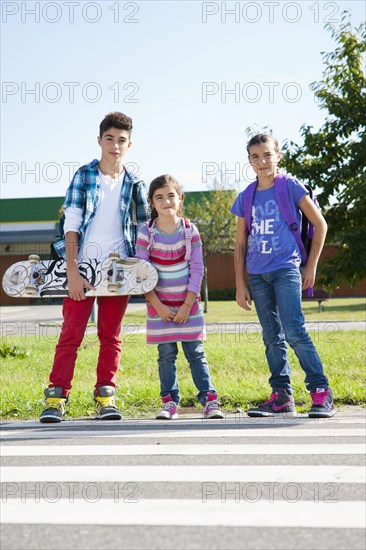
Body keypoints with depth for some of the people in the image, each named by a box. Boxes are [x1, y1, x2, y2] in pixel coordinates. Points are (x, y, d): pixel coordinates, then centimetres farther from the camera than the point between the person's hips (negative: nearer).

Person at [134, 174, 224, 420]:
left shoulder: (190, 230, -3)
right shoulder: (146, 233, -6)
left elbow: (197, 270, -2)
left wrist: (187, 305, -8)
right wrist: (158, 306, -10)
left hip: (188, 303, 0)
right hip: (160, 305, 0)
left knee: (196, 353, 1)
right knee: (166, 354, 3)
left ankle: (209, 400, 2)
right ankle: (170, 402, 9)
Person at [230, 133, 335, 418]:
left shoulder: (291, 187, -2)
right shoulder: (246, 198, 10)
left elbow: (320, 225, 2)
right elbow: (240, 245, 13)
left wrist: (311, 266, 0)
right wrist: (240, 285, 8)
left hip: (286, 269, -5)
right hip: (258, 275, 5)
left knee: (294, 330, -16)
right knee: (272, 337, 7)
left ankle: (322, 392, -12)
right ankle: (282, 397, 11)